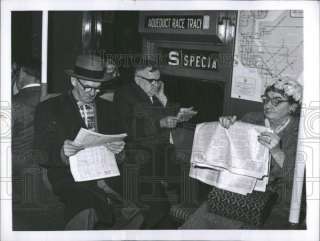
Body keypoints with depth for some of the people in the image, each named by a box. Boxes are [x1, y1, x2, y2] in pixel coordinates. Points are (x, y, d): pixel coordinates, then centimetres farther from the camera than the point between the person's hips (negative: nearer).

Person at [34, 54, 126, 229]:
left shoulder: (107, 108, 20)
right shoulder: (49, 109, 7)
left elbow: (119, 140, 17)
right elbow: (40, 155, 0)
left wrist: (119, 149, -8)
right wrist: (61, 153, -22)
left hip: (106, 175, 4)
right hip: (69, 178, -3)